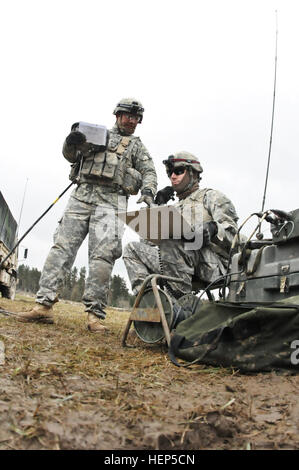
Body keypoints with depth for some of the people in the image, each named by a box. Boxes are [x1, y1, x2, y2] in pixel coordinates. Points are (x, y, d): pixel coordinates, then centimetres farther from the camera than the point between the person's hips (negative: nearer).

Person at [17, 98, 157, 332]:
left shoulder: (137, 146, 20)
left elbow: (149, 173, 9)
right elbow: (71, 155, 18)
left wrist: (148, 191, -13)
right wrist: (72, 141, -6)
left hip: (111, 201, -2)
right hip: (82, 195, 2)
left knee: (102, 255, -14)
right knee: (62, 246, -7)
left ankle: (95, 314, -11)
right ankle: (44, 305, -8)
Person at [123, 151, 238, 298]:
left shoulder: (210, 196, 14)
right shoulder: (174, 208, 31)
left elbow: (232, 232, -2)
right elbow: (149, 240, 19)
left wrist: (213, 228, -24)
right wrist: (157, 206, 13)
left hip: (213, 262, -6)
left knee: (169, 238, -32)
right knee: (132, 249, -4)